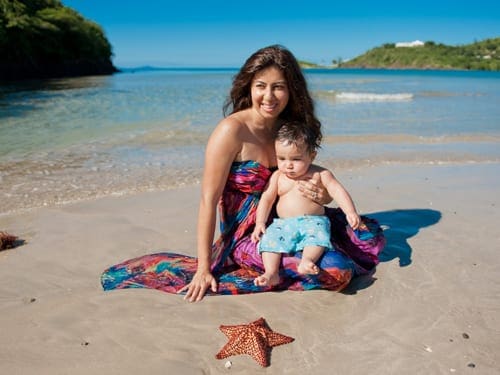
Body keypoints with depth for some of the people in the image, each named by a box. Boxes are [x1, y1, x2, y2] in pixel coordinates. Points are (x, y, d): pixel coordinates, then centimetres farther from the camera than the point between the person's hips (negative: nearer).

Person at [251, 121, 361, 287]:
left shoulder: (320, 174, 0)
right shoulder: (278, 177, 8)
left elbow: (337, 191, -9)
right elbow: (266, 199, 9)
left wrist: (350, 212, -24)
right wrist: (260, 223, -2)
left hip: (313, 221, -2)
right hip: (283, 223, 2)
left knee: (317, 234, -32)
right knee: (270, 237, -22)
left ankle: (306, 261, -45)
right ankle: (271, 273, -29)